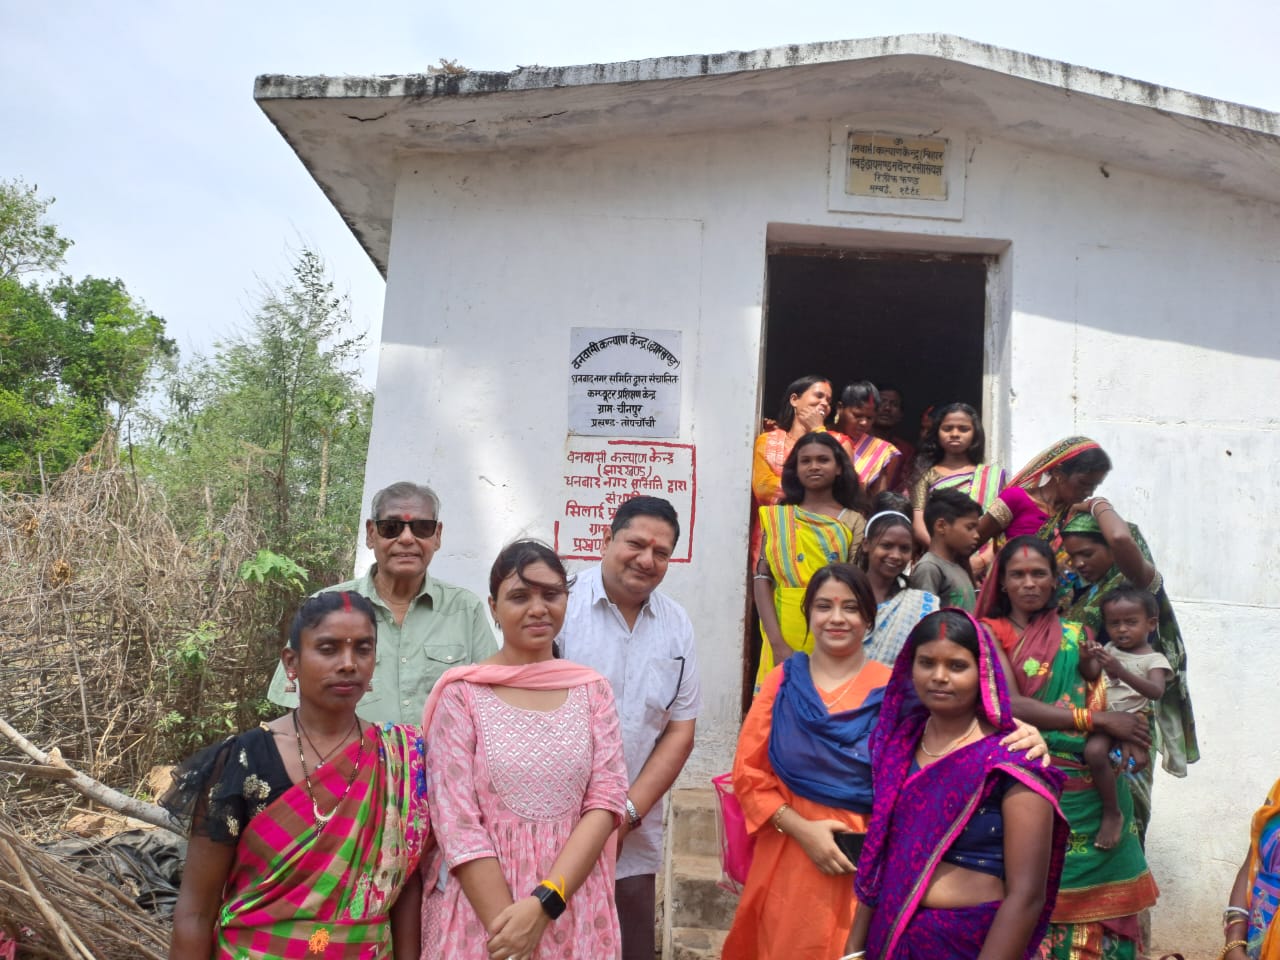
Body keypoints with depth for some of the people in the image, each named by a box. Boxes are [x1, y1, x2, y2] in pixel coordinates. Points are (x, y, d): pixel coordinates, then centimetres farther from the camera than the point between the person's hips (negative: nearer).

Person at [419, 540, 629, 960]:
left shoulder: (593, 690, 2)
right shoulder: (461, 692, -7)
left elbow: (606, 801, -4)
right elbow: (456, 824, -11)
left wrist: (544, 902, -16)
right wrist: (507, 922, -17)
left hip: (572, 912, 3)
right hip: (481, 907, -2)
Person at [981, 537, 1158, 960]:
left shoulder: (1076, 634, 12)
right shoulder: (990, 633, 0)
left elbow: (1100, 700, 6)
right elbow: (1008, 704, -13)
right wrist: (1097, 720, -15)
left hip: (1087, 786, 3)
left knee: (1086, 891, 5)